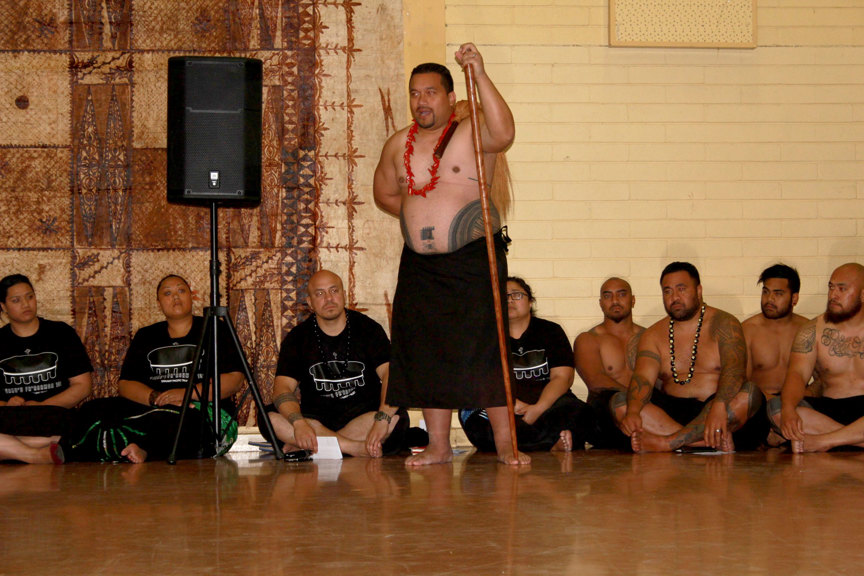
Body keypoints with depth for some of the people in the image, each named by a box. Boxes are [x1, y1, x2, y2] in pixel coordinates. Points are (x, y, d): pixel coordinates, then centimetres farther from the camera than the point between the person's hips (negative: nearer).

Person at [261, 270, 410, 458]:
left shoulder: (368, 329, 1)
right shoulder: (297, 338, 3)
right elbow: (282, 387, -10)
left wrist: (382, 419, -31)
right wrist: (299, 423, -32)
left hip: (363, 416, 0)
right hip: (315, 418, 1)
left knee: (396, 418, -32)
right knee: (270, 416, -27)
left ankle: (300, 447, -30)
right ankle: (357, 448, -33)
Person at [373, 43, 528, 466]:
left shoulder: (471, 135, -4)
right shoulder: (399, 145, 11)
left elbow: (504, 133, -27)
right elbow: (384, 193, 25)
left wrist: (480, 74, -31)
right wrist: (418, 214, 8)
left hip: (475, 260, -5)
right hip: (420, 265, 5)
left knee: (484, 350, -8)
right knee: (425, 354, 5)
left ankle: (505, 443, -2)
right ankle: (438, 445, 13)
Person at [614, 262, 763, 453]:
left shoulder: (723, 323, -1)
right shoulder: (653, 335, 10)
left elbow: (734, 369, -18)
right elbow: (643, 377, -6)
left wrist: (719, 408, -38)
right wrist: (633, 412, -29)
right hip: (671, 411, 3)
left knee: (749, 393, -33)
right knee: (618, 402, -21)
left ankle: (667, 442, -36)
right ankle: (713, 440, -33)